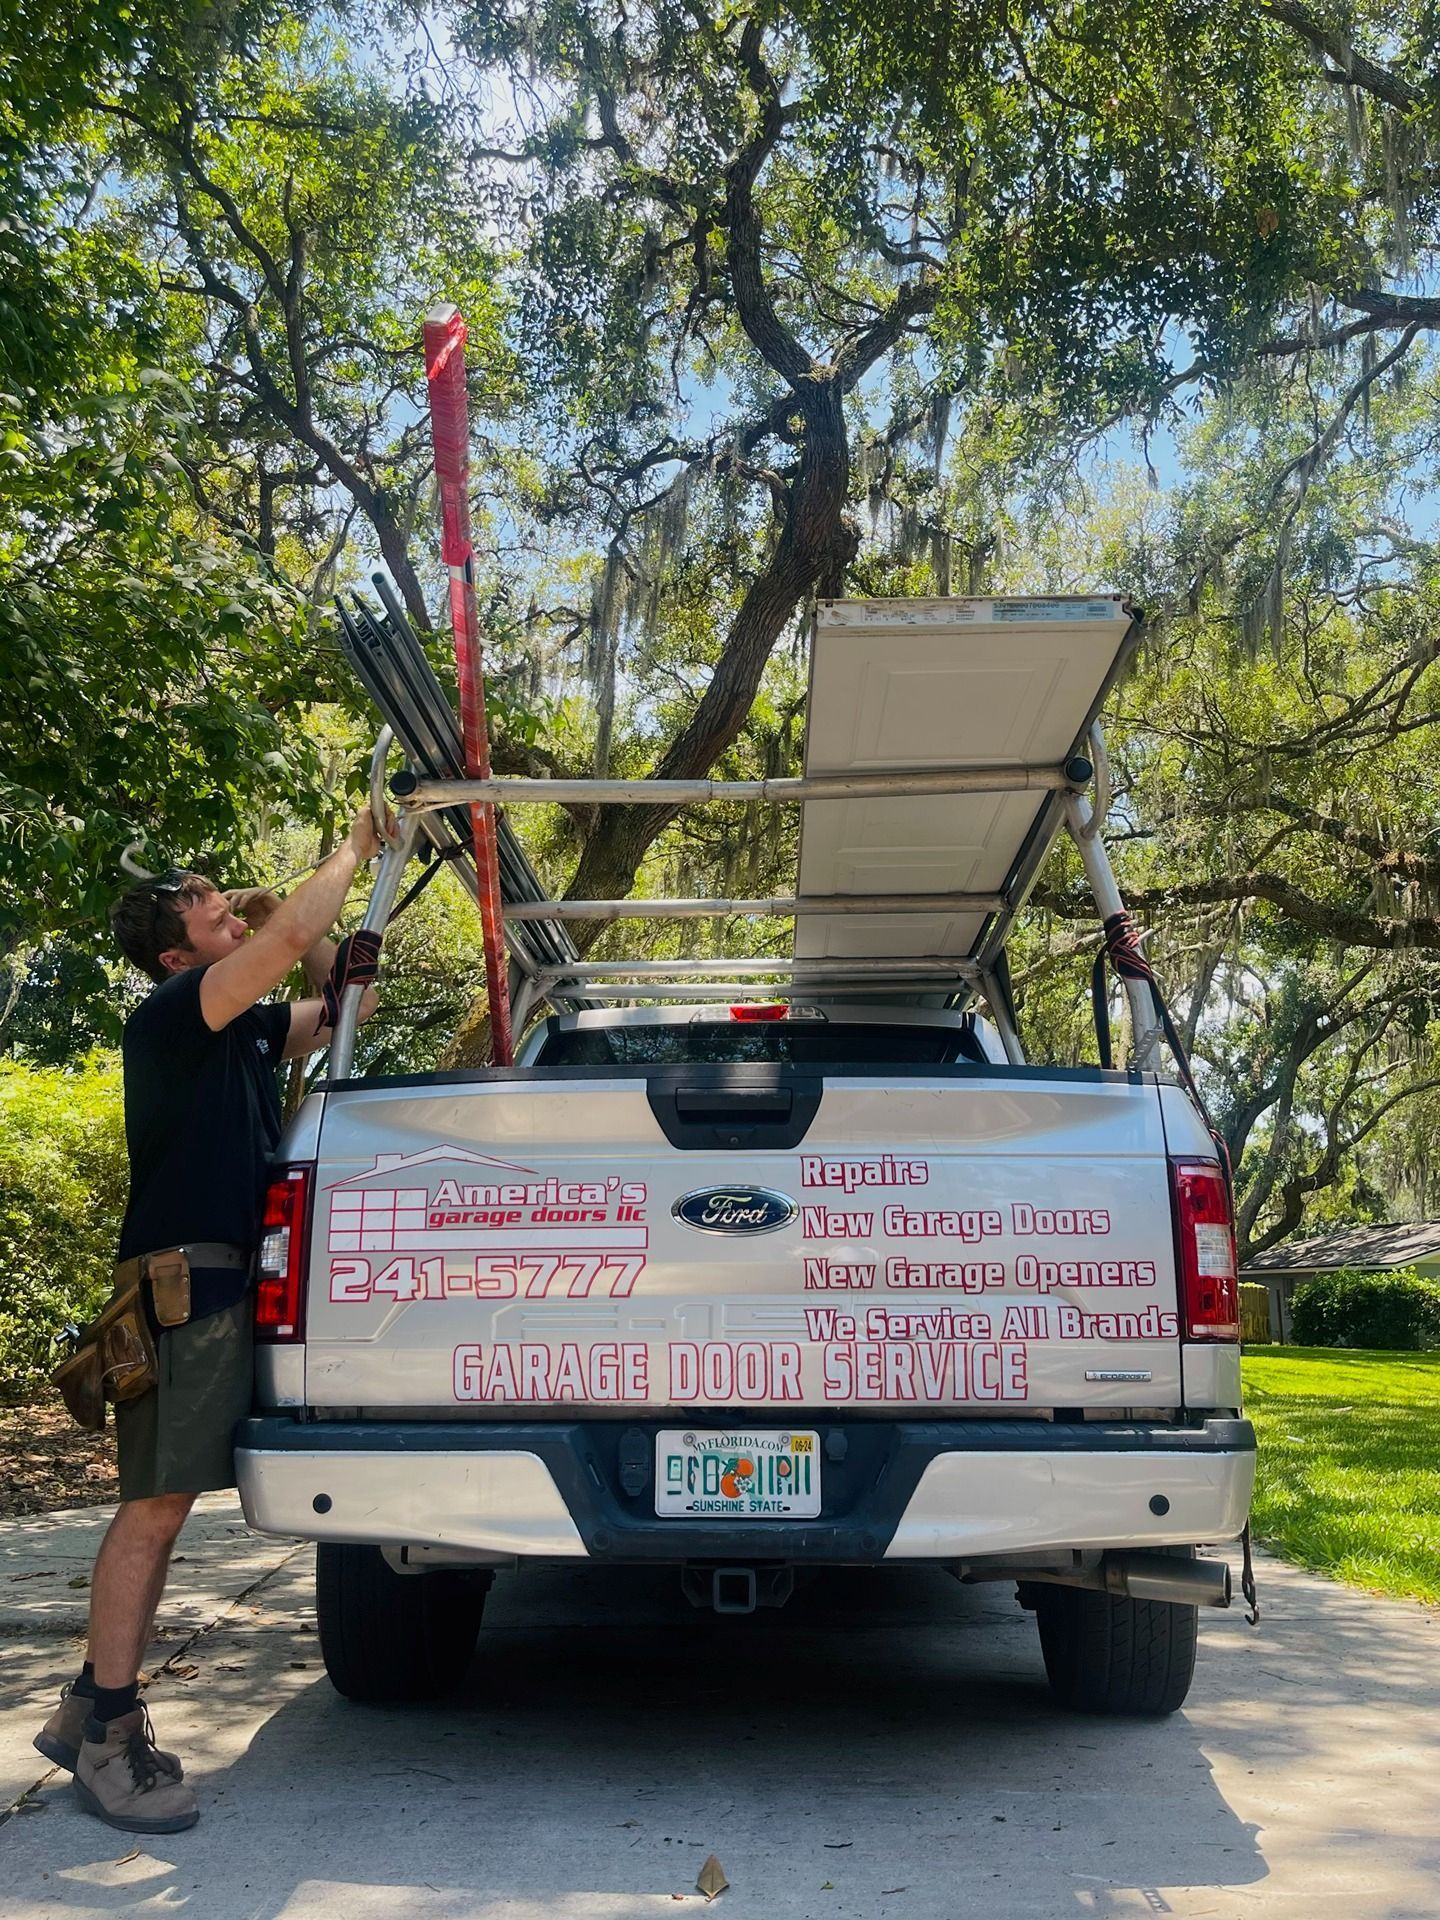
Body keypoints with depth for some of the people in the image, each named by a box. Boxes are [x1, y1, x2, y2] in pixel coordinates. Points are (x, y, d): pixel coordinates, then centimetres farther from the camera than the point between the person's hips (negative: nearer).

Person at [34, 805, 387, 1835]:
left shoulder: (243, 1030, 17)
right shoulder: (171, 1013, -9)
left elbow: (344, 1003, 27)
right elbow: (290, 937, -22)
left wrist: (292, 923, 15)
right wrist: (353, 850, -8)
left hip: (225, 1284, 9)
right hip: (182, 1284, -9)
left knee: (163, 1501, 11)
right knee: (155, 1502, -8)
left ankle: (94, 1712, 19)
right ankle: (107, 1736, -2)